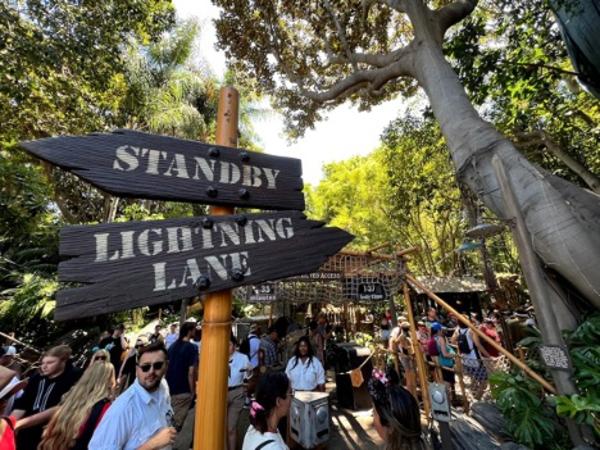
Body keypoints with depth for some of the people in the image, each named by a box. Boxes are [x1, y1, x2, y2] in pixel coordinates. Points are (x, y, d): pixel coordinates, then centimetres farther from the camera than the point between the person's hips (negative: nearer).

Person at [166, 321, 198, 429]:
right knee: (176, 422, 6)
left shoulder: (172, 346, 5)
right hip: (183, 391, -7)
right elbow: (191, 372, -21)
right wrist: (192, 392, -9)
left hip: (169, 389, 7)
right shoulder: (192, 347, -19)